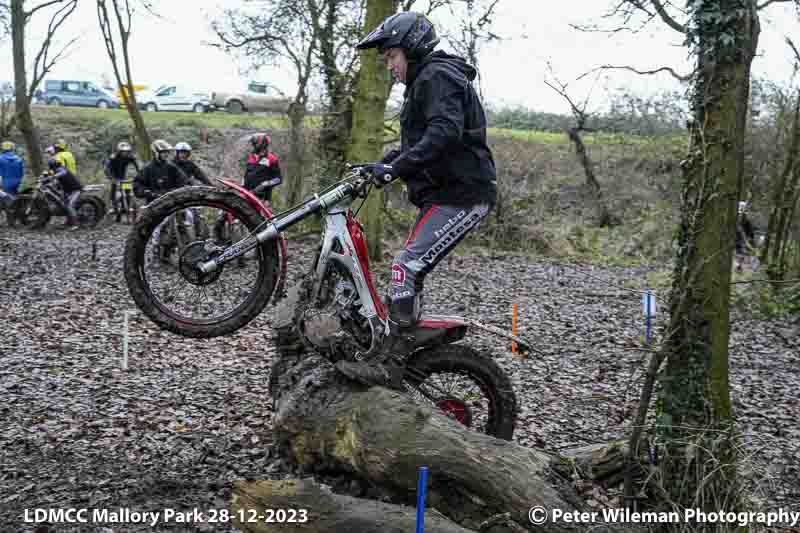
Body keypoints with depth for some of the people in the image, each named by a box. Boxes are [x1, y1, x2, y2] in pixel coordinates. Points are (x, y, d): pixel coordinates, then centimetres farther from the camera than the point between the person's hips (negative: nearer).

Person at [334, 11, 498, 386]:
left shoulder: (438, 77, -9)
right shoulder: (423, 83, 24)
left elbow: (446, 132, -26)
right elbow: (415, 142, 28)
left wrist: (396, 168, -30)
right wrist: (382, 164, 14)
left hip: (460, 195, -11)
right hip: (443, 193, 11)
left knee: (408, 266, -20)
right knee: (410, 269, 11)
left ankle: (388, 362, -20)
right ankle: (408, 349, 17)